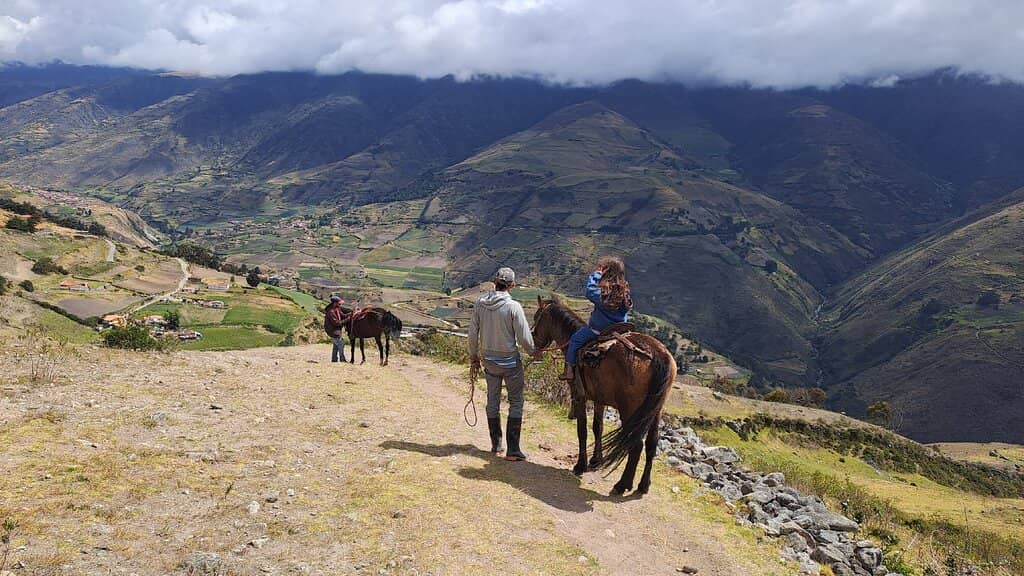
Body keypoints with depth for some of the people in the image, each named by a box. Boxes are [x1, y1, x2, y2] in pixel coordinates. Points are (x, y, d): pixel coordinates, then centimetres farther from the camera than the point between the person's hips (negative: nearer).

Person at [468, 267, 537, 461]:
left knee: (493, 401, 18)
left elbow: (473, 333, 1)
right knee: (516, 402, 7)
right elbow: (524, 337, -15)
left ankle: (496, 444, 29)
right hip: (510, 360, -4)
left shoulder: (480, 303, -6)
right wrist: (533, 352, 5)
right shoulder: (513, 306, -19)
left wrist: (473, 357, 15)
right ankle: (512, 449, 5)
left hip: (488, 360, 5)